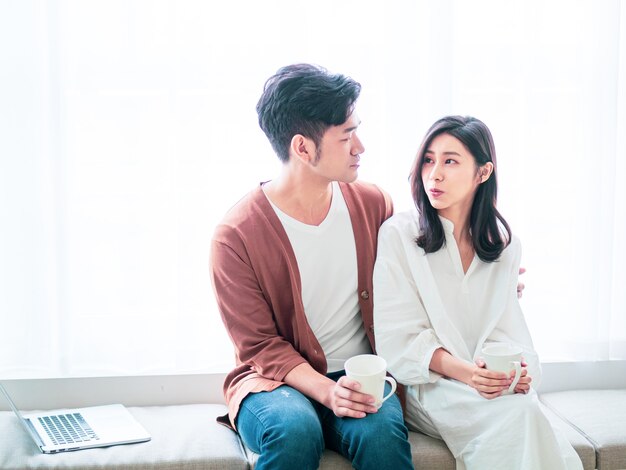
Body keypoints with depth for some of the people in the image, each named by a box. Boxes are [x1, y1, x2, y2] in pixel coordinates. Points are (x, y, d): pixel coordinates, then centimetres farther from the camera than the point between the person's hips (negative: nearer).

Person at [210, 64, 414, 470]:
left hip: (361, 376, 3)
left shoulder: (373, 204, 3)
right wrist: (327, 392, -24)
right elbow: (261, 346, -8)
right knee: (294, 430, -35)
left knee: (381, 431, -31)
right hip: (276, 380, -2)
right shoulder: (236, 236, -10)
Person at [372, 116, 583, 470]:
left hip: (493, 384, 4)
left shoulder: (505, 245, 11)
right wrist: (461, 371, -23)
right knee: (520, 413, -32)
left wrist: (518, 369, -15)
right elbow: (399, 338, -8)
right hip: (427, 385, -3)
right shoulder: (398, 235, -3)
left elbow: (506, 327, 8)